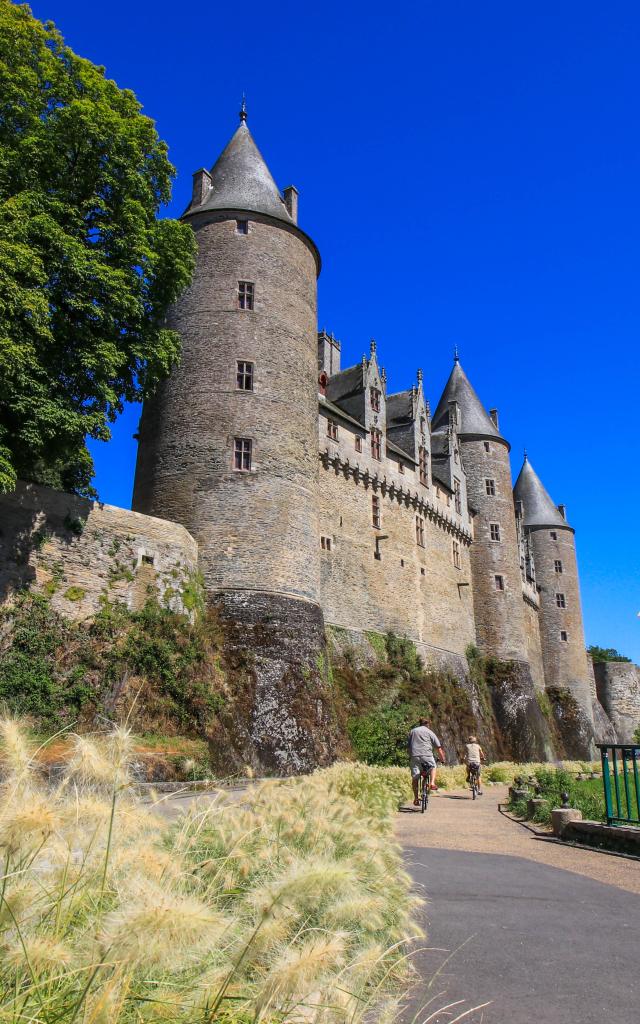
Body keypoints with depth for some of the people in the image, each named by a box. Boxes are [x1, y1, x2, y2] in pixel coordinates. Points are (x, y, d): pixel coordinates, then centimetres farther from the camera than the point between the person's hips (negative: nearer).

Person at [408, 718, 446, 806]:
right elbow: (439, 748, 12)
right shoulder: (430, 732, 15)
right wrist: (442, 759, 19)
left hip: (414, 756, 2)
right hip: (426, 755, -2)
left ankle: (416, 798, 5)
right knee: (433, 767, 27)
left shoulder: (412, 731, 23)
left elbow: (408, 746, 20)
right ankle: (432, 783, 7)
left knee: (415, 777, 7)